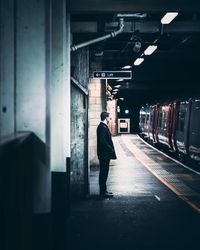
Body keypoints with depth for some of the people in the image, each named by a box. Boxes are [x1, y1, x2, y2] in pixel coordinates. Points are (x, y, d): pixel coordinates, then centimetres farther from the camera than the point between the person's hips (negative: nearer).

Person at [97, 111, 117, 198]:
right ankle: (103, 192, 0)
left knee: (104, 173, 14)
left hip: (104, 154, 10)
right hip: (104, 154, -10)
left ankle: (103, 191, 21)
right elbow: (103, 141, -25)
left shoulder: (102, 126, 14)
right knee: (104, 172, -5)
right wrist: (111, 149, -15)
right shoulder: (103, 127, -18)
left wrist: (111, 149, 12)